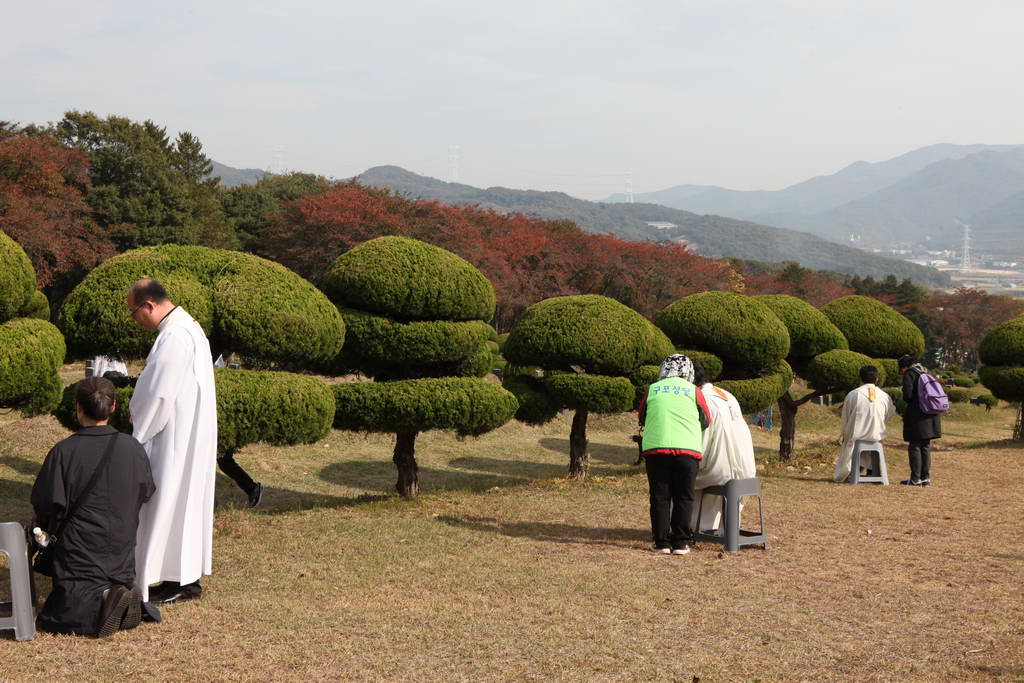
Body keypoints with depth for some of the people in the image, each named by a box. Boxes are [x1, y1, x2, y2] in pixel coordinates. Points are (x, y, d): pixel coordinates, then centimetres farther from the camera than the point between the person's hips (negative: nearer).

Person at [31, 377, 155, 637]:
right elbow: (145, 493, 8)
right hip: (122, 553, 4)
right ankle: (126, 598, -12)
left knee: (54, 616, 1)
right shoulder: (133, 448, -3)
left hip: (81, 549, -4)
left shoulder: (63, 452, -15)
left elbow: (47, 503, -11)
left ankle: (103, 599, -25)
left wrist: (44, 525, 13)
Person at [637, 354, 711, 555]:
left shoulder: (652, 390, 8)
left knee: (660, 497, 6)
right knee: (683, 497, 6)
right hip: (687, 449, 0)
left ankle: (661, 542, 4)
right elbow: (705, 422, 14)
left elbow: (642, 419, 17)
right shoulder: (694, 392, 5)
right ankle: (680, 542, 5)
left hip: (655, 448, 1)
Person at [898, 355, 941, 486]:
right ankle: (926, 477, 15)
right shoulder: (925, 373, 16)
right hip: (931, 415, 7)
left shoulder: (909, 374, -6)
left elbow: (907, 395, -15)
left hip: (917, 415, -7)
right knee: (926, 447, 13)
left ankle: (915, 479, 0)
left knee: (914, 447, -1)